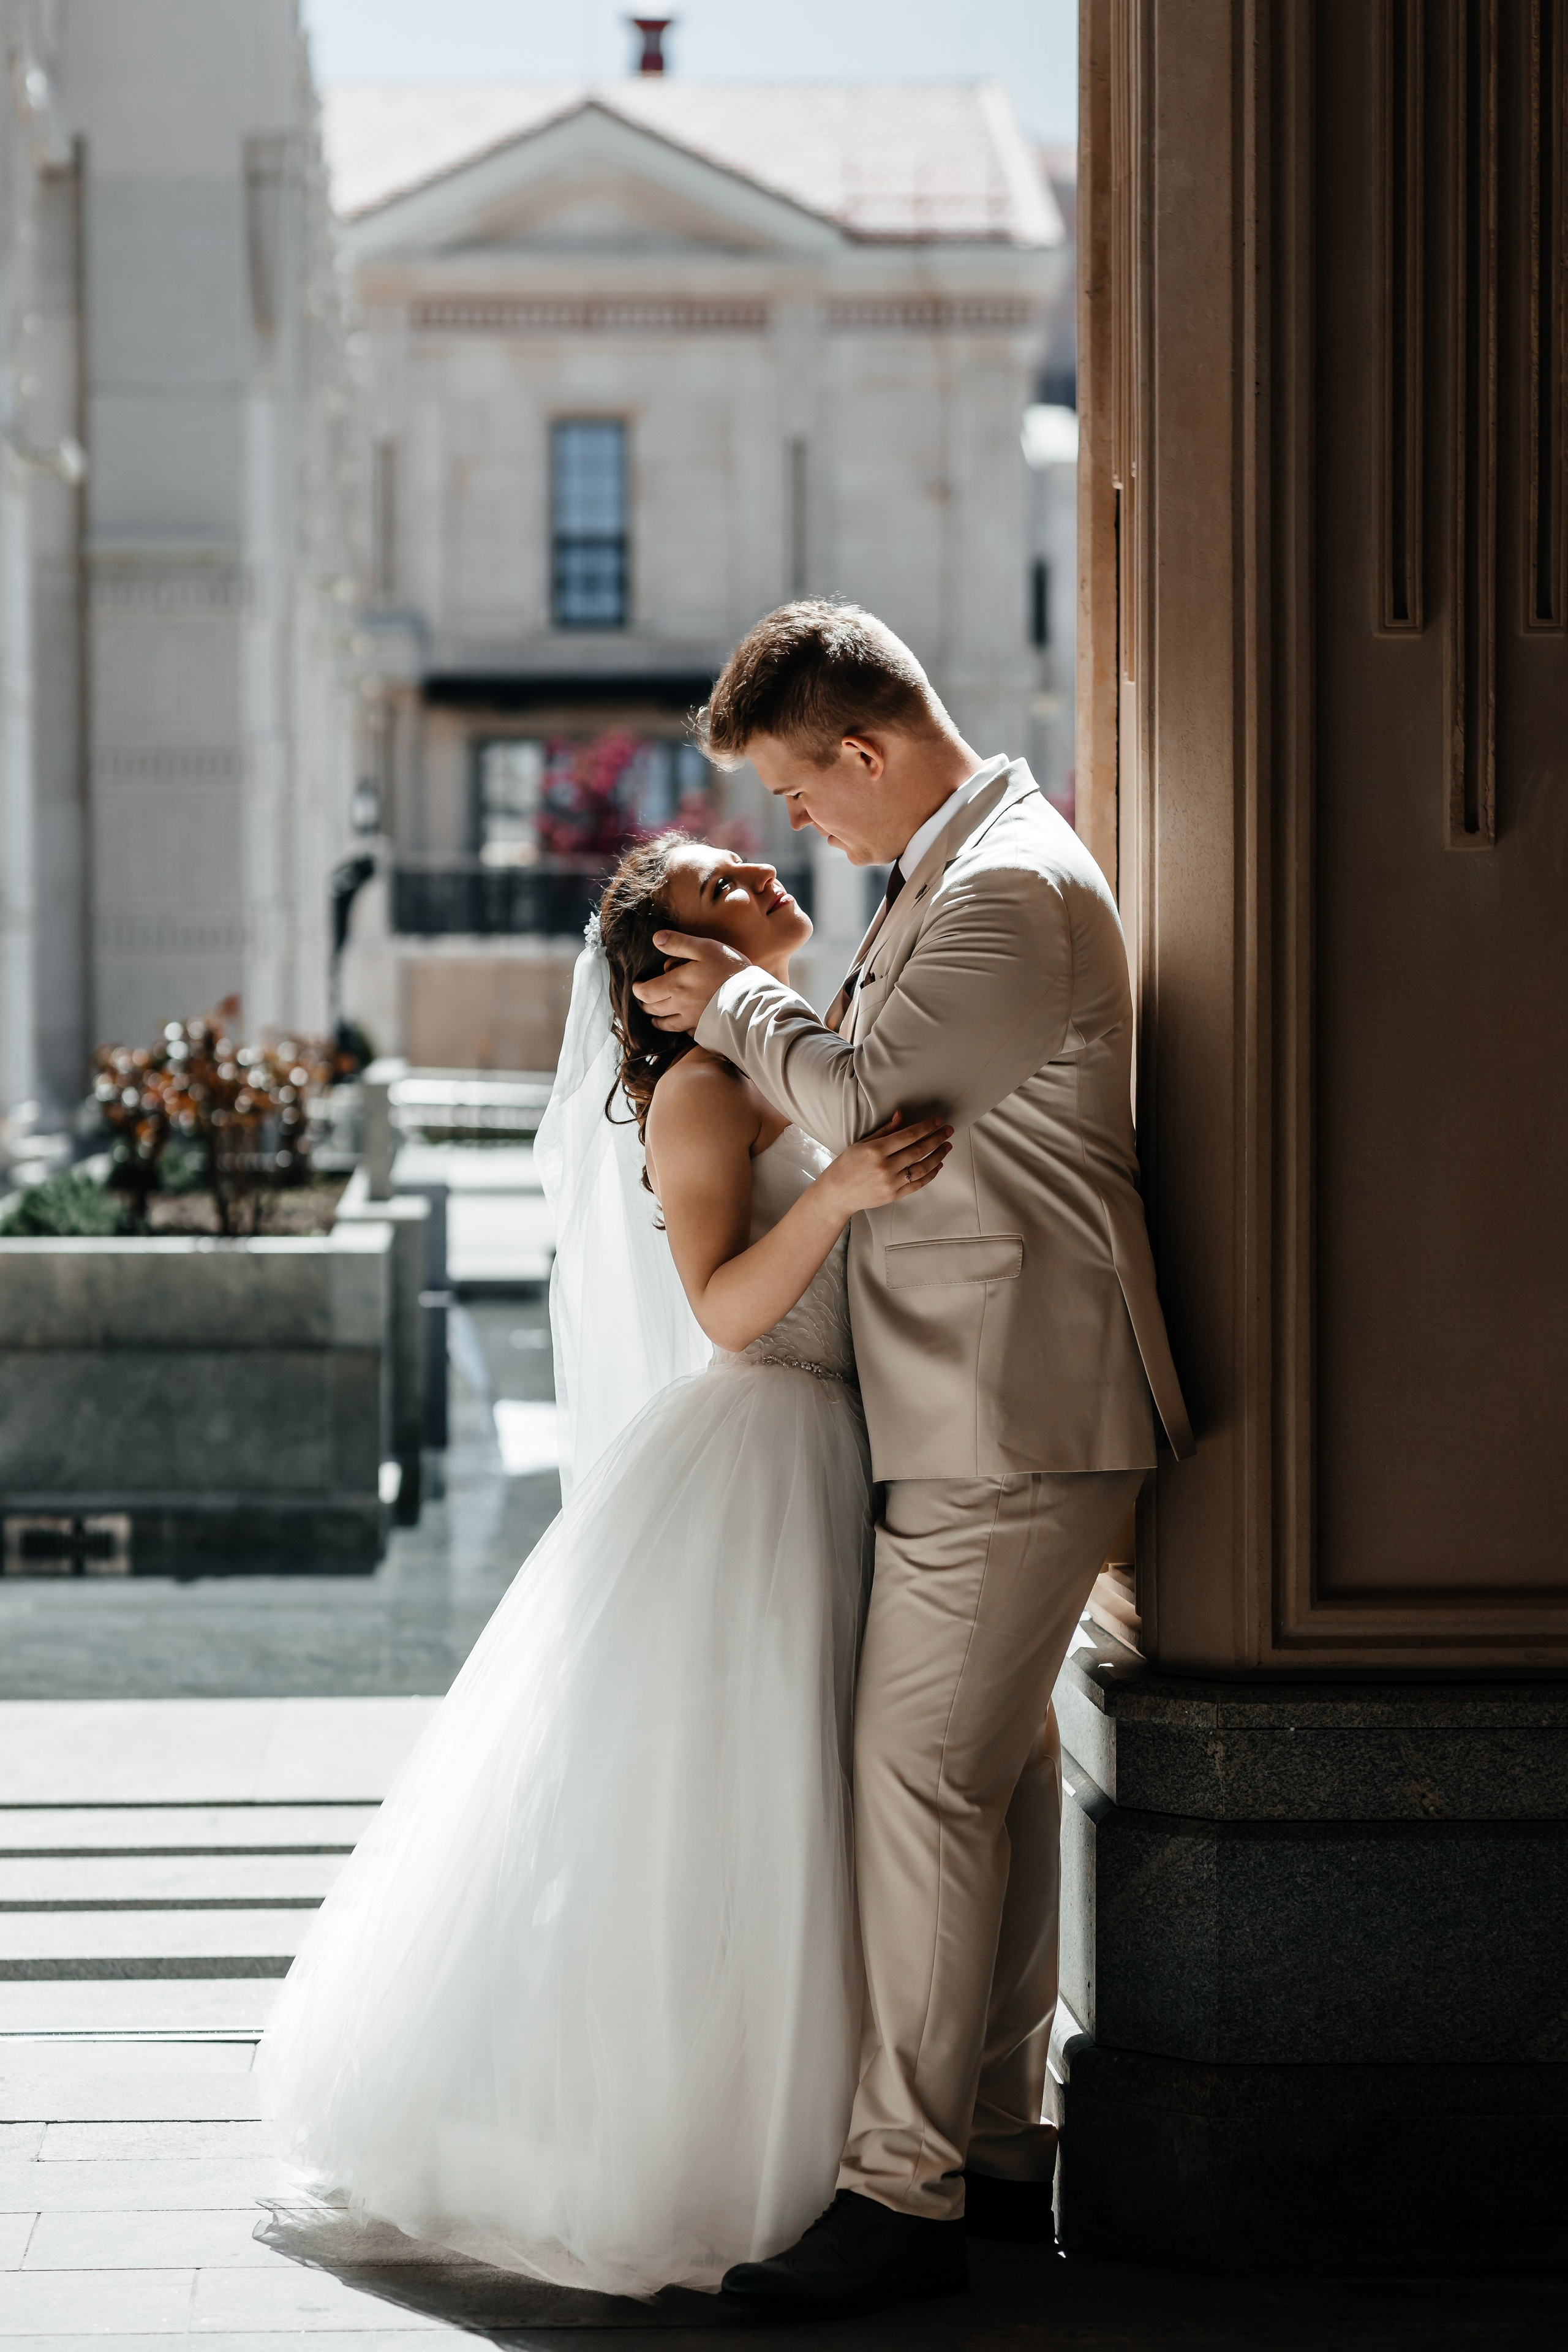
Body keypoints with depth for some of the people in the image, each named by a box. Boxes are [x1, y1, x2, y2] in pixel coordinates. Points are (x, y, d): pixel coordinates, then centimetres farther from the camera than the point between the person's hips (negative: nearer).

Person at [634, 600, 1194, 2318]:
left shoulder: (1014, 891, -17)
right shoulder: (958, 871, 18)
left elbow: (860, 1094, -20)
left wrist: (733, 1004, -4)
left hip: (1008, 1420, -11)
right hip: (986, 1406, 11)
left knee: (923, 1775, -10)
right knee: (996, 1766, 14)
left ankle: (905, 2185, -6)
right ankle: (1001, 2140, 21)